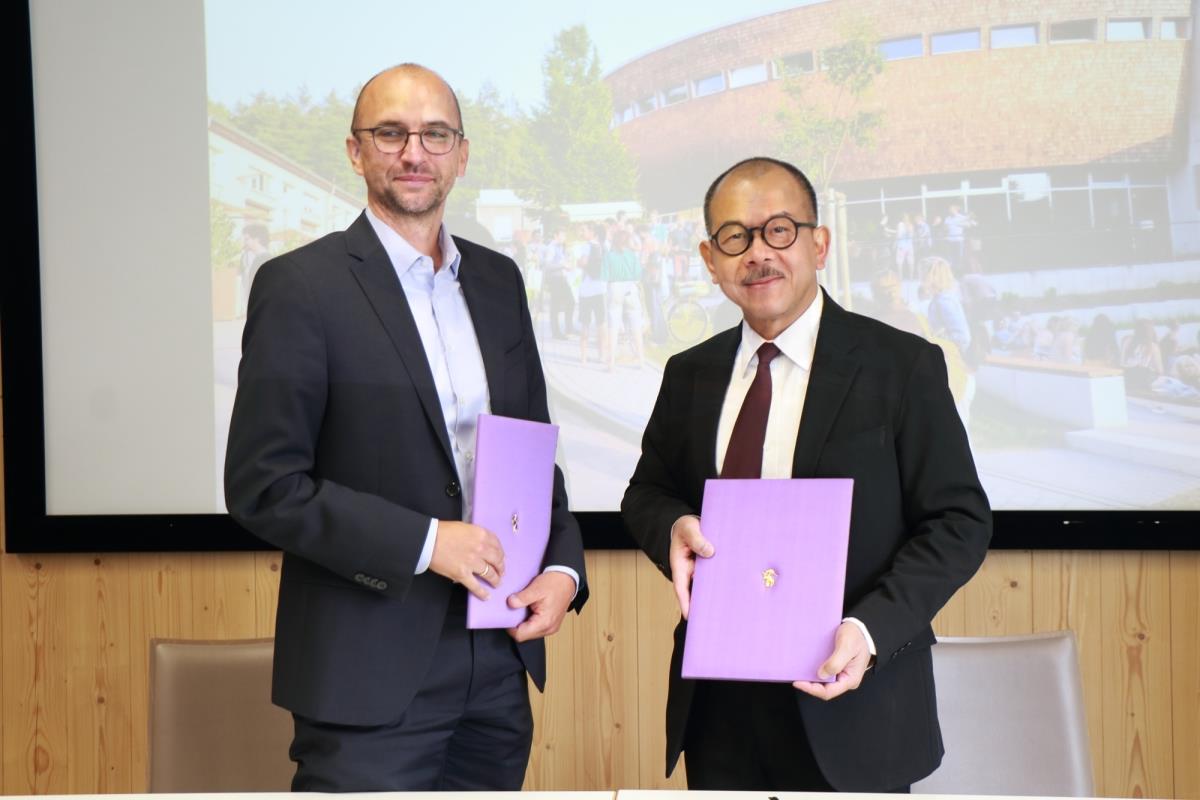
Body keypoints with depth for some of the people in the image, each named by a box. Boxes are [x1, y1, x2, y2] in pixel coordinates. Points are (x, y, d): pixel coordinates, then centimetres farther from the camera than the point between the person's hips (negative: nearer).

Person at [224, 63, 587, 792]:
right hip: (371, 676, -5)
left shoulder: (498, 281, 11)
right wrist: (424, 542, -17)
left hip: (497, 668, 5)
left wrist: (563, 567, 2)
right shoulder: (300, 286, -6)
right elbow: (262, 486, -11)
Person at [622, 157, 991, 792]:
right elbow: (647, 492, 18)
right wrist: (673, 527, -7)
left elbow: (959, 521, -6)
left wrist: (870, 630, -19)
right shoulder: (689, 376, 8)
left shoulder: (902, 366, -5)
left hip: (848, 701, -3)